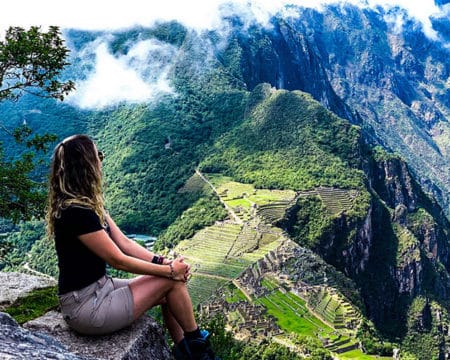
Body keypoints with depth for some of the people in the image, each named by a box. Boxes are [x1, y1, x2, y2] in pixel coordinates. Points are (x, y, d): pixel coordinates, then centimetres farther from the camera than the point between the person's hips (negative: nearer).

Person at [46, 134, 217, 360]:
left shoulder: (86, 204, 6)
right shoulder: (77, 213, -26)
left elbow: (124, 243, 5)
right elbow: (118, 260, -20)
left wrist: (163, 261, -7)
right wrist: (168, 270, -10)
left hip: (99, 288, 9)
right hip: (86, 308, -9)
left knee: (167, 293, 8)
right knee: (171, 281, -6)